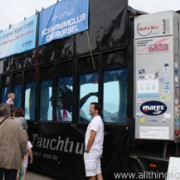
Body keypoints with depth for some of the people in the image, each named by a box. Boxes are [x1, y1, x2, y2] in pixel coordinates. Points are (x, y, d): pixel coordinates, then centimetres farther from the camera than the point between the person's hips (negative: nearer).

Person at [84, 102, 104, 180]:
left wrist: (86, 149, -13)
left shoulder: (95, 121, -16)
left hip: (92, 151, -10)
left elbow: (92, 137, -22)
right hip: (97, 150, 10)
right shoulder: (99, 120, 16)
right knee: (98, 173, 10)